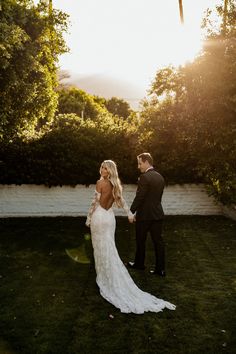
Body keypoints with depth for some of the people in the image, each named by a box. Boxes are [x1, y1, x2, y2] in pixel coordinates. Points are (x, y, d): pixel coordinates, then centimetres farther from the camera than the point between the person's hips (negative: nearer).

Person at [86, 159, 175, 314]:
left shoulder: (100, 183, -14)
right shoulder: (115, 184, 6)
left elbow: (95, 202, -13)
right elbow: (121, 201, 16)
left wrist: (88, 218, -2)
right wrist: (130, 214, 27)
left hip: (99, 217, -6)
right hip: (110, 217, 6)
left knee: (101, 248, 5)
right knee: (110, 248, 15)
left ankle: (104, 277, 14)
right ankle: (112, 278, 23)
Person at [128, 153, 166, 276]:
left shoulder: (144, 177, -18)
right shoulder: (160, 177, 7)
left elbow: (139, 197, -18)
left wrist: (131, 212, -10)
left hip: (144, 215, -7)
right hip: (157, 214, 7)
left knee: (140, 241, 13)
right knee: (158, 241, 9)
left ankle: (139, 263, 31)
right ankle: (160, 268, 14)